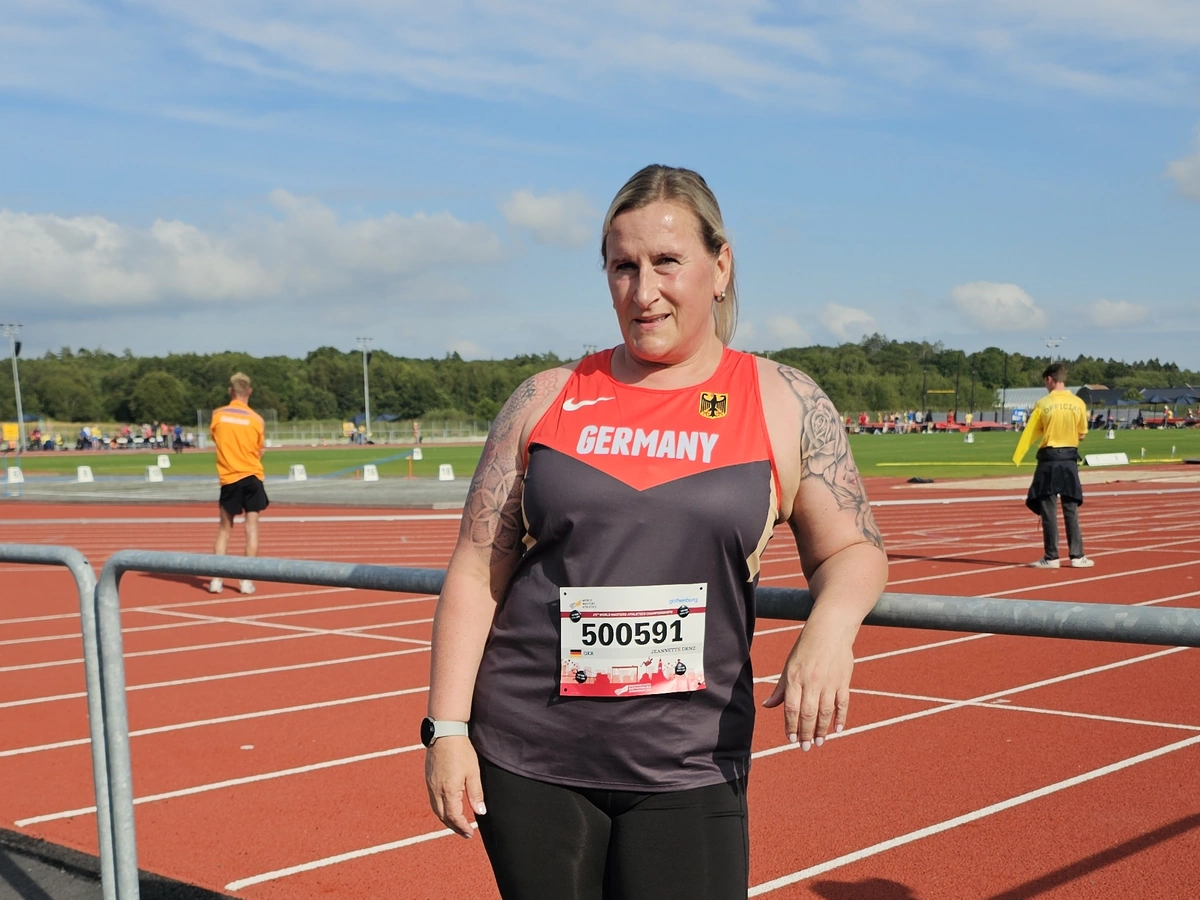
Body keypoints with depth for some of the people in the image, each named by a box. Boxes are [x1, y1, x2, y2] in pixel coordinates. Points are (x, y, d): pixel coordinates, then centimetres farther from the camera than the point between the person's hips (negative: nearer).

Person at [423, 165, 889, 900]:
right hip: (529, 759, 1)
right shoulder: (547, 400, 3)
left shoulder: (785, 405, 2)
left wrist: (832, 623, -16)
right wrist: (447, 728, -2)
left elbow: (853, 550, 7)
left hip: (688, 769, -1)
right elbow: (478, 572, 4)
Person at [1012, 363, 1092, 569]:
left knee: (1049, 510, 2)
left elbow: (1031, 434, -5)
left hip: (1049, 459, -3)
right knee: (1071, 510, 9)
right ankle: (1077, 556, 9)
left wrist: (1017, 458, 5)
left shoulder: (1043, 404, -8)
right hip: (1069, 459, 3)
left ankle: (1051, 557, 4)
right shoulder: (1078, 403, 0)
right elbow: (1082, 435, 8)